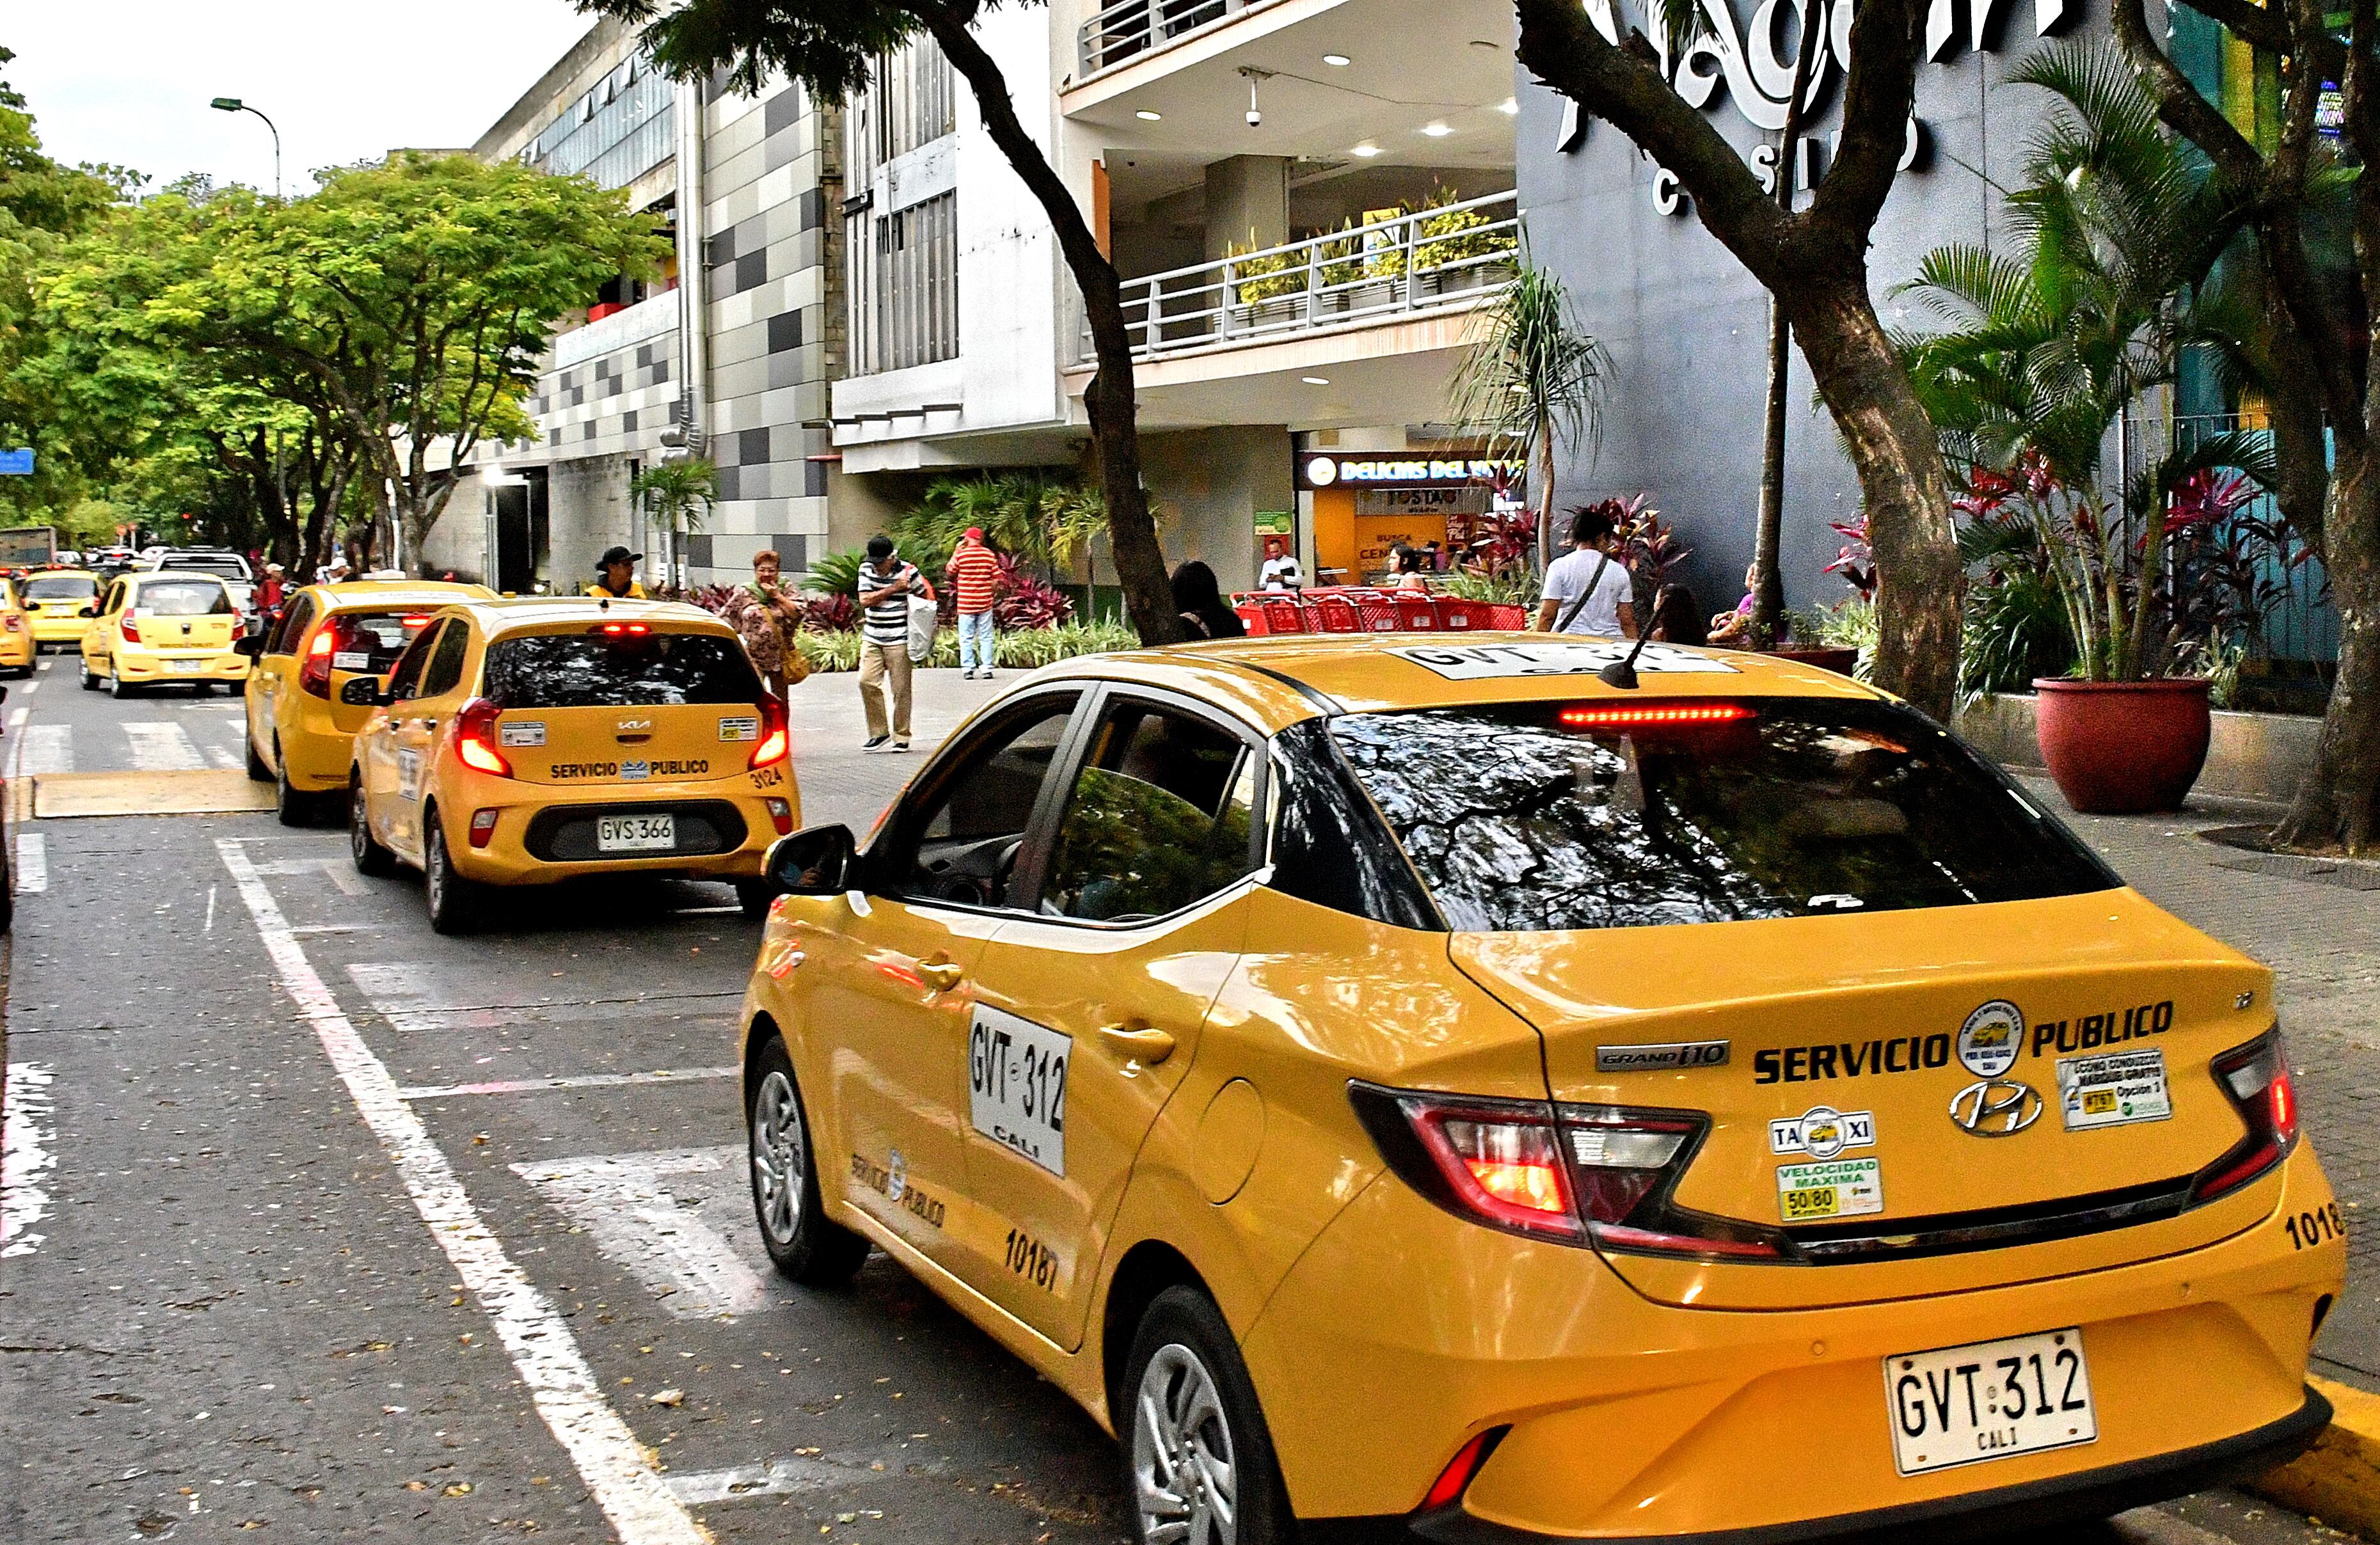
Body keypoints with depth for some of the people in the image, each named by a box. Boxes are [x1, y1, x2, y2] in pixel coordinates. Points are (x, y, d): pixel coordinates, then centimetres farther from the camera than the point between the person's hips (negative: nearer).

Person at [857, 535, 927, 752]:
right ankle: (878, 733, 7)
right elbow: (865, 600, -6)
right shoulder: (866, 569, 5)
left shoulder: (908, 572, -5)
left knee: (900, 689, -2)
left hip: (899, 639, -4)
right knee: (867, 681, -6)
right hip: (871, 638, 4)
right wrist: (893, 589, -12)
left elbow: (925, 597, 6)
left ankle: (901, 736, 9)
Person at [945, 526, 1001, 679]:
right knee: (985, 637, 8)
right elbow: (996, 579, 1)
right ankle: (987, 669, 6)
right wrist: (993, 595, 15)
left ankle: (967, 670, 2)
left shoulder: (960, 555, -8)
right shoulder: (990, 555, -1)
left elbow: (949, 571, 8)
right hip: (985, 602, 2)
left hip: (965, 603, -2)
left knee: (966, 638, 5)